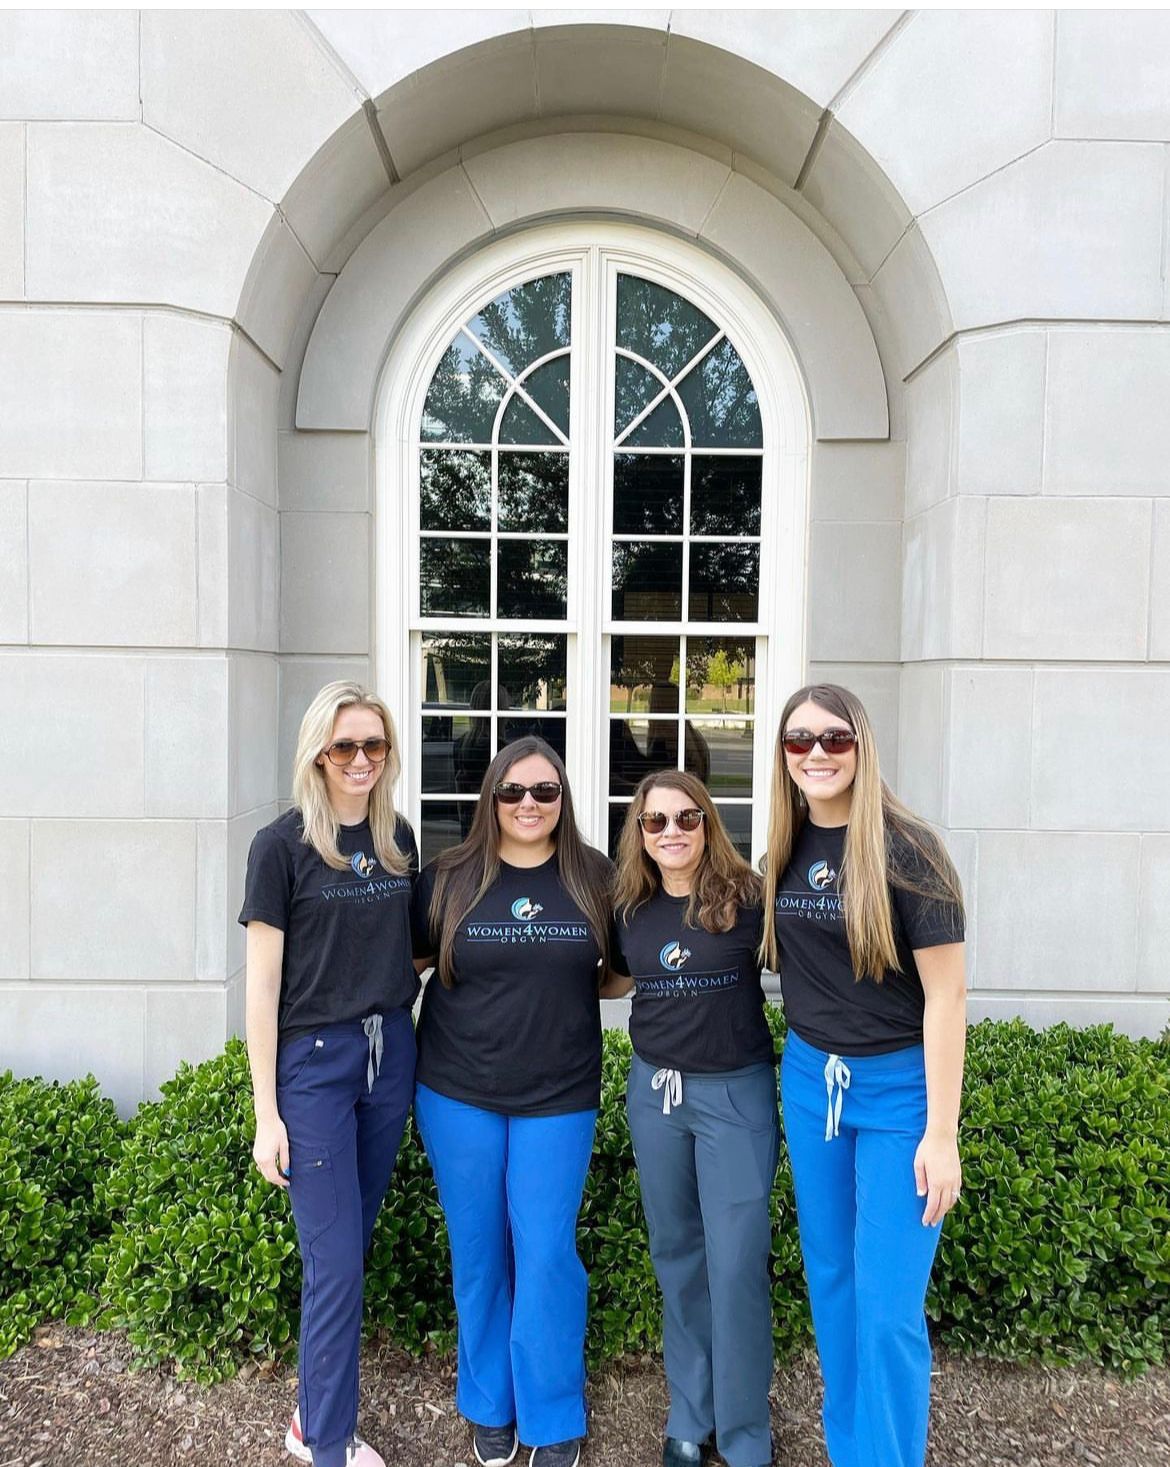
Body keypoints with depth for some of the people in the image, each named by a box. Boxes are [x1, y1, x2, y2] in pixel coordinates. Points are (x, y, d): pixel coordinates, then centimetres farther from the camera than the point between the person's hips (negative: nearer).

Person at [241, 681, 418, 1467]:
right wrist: (267, 1113, -9)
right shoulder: (283, 844, -10)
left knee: (349, 1247, 15)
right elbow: (261, 982, -9)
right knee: (336, 1263, 2)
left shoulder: (398, 838, 4)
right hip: (313, 1058, -5)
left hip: (390, 1054, 5)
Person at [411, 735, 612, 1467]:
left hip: (560, 1096, -1)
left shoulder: (595, 877, -3)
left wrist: (575, 985, -4)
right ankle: (490, 1405, 35)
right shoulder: (450, 877, -4)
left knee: (546, 1254, 4)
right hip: (457, 1091, 1)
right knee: (478, 1253, 13)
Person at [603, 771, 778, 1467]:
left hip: (738, 1092, -4)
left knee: (736, 1262, 0)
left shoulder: (749, 896, -12)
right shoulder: (630, 906, 2)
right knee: (677, 1253, 15)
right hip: (656, 1089, 4)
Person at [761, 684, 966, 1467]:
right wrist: (803, 1062, 10)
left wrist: (941, 1133, -16)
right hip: (809, 1081, 6)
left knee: (888, 1309, 0)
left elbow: (946, 994, -15)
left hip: (898, 1088, -5)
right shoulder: (785, 852, 1)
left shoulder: (905, 848, -16)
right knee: (830, 1282, 18)